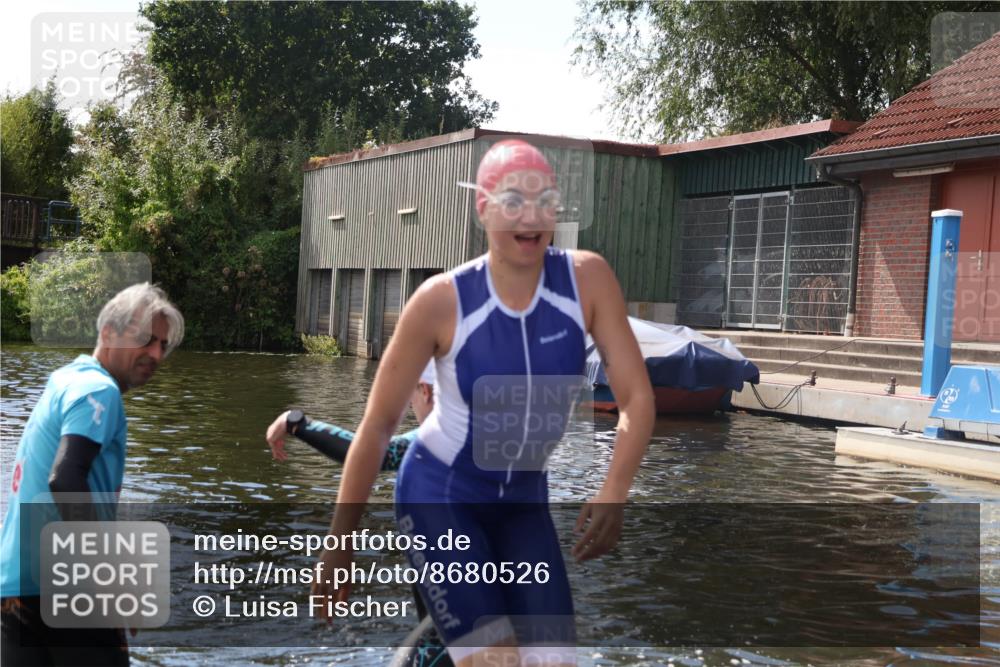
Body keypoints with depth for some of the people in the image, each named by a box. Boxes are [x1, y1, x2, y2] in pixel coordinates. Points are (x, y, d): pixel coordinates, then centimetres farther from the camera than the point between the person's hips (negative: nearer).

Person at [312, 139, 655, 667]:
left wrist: (614, 493, -29)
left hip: (523, 502, 4)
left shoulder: (588, 279, -13)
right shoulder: (441, 300, -20)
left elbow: (636, 396, -12)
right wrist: (341, 542, -8)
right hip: (438, 494, -4)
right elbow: (377, 424, -12)